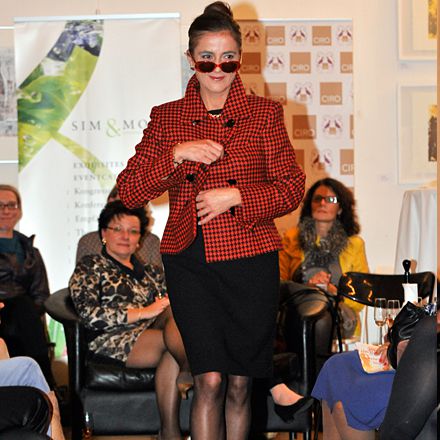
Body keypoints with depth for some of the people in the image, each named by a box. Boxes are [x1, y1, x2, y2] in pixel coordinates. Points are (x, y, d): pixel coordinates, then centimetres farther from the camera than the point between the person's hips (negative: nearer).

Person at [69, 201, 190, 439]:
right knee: (175, 342, -31)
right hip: (111, 340, -4)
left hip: (154, 332, 4)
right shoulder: (90, 267, 14)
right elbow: (89, 314, -4)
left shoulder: (151, 272, 31)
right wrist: (143, 312, -12)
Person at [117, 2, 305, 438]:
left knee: (239, 384, 8)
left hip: (249, 259, 0)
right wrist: (176, 155, -14)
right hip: (189, 260, 0)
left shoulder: (264, 113, 5)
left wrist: (236, 197, -11)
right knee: (209, 380, -9)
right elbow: (129, 191, 1)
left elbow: (291, 189, 3)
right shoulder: (166, 117, 7)